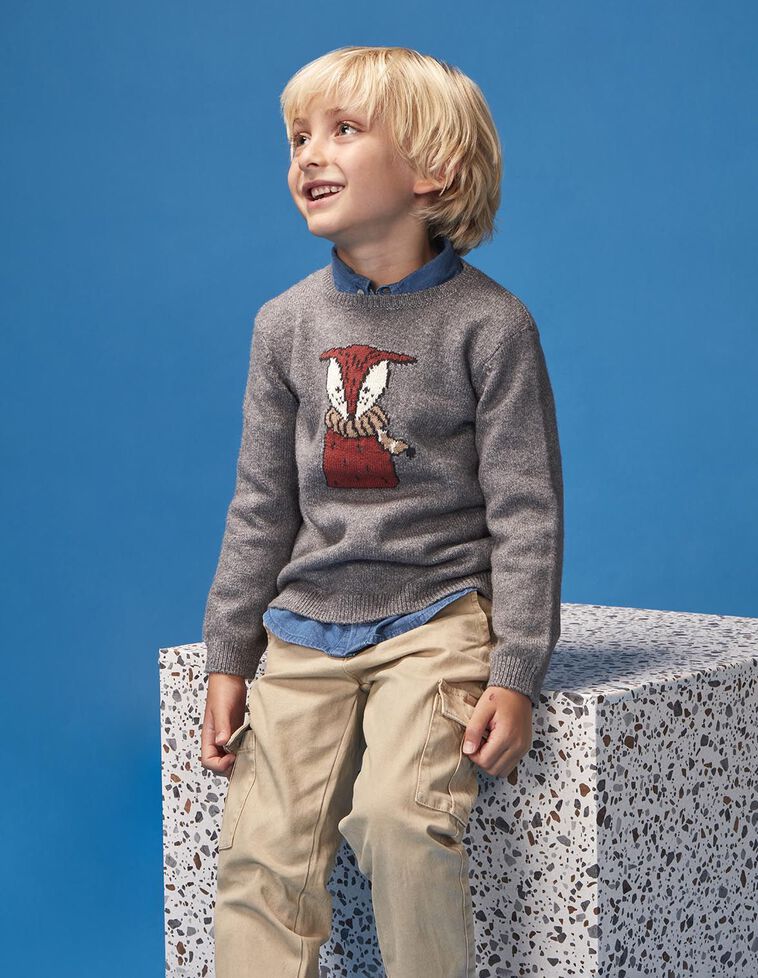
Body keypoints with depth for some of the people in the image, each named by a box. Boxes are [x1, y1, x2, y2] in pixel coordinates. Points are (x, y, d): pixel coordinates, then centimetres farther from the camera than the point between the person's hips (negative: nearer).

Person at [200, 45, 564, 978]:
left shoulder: (488, 322, -7)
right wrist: (228, 658, 7)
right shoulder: (286, 324, 6)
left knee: (399, 813, -24)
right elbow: (261, 507, 10)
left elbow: (527, 512, -7)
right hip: (307, 627, 4)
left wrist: (515, 675, -12)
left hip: (437, 615, -4)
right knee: (262, 848, -6)